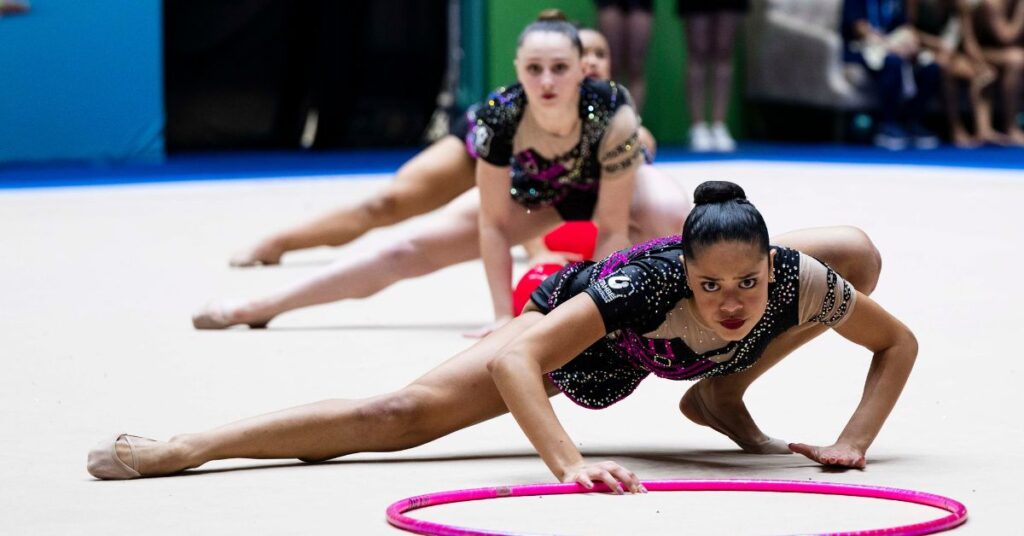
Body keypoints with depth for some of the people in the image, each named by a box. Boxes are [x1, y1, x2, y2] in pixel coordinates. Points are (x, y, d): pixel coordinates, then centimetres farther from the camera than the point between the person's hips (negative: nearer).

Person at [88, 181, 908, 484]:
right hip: (574, 323, -5)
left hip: (677, 354, 5)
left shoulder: (797, 282, -36)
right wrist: (567, 465, -63)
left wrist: (852, 443, -29)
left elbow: (899, 344, -17)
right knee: (403, 413, -18)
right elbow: (512, 358, -52)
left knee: (858, 251, -5)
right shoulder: (647, 283, -47)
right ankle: (179, 451, -16)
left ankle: (721, 398, 9)